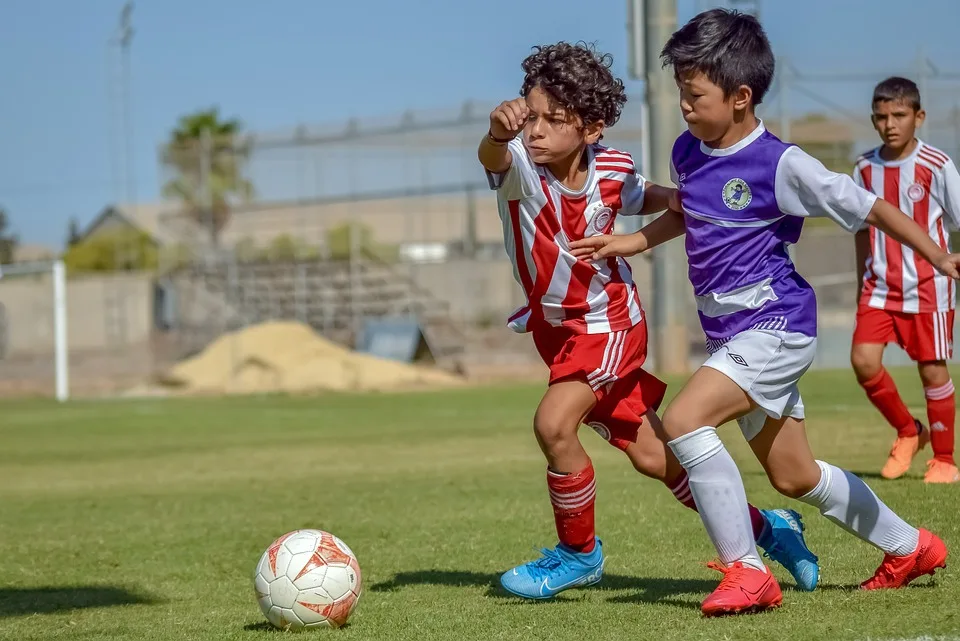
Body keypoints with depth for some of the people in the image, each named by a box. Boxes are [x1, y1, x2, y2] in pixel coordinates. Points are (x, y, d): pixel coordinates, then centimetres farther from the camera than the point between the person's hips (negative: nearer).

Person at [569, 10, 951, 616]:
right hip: (733, 335, 9)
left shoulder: (780, 165, -18)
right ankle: (910, 547, 38)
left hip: (776, 326, -9)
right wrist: (627, 242, 16)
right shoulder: (689, 152, 5)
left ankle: (747, 572, -18)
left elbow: (869, 207, -13)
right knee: (796, 478, 18)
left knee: (684, 419, -26)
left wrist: (941, 259, -19)